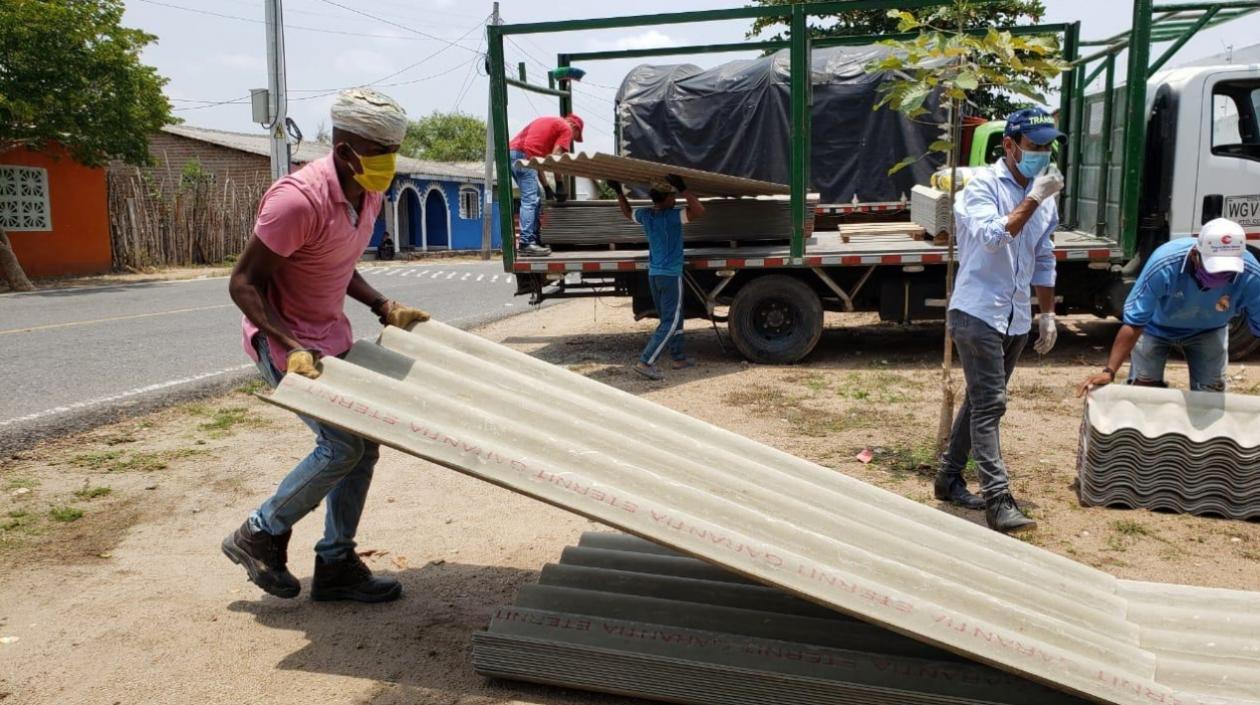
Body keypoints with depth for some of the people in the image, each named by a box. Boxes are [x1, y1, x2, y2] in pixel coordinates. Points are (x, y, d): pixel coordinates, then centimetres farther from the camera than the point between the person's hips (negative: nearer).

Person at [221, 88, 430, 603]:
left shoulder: (369, 194, 0)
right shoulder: (299, 199, -27)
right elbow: (243, 283, -22)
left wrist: (382, 307, 3)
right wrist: (292, 347, -32)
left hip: (332, 337, 9)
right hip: (284, 341, -9)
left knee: (364, 443, 6)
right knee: (342, 445, -13)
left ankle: (335, 565, 18)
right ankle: (259, 537, 11)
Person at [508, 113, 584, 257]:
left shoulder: (549, 123, 32)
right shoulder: (567, 128, 7)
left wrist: (547, 187, 26)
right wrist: (560, 185, 1)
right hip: (523, 155, -9)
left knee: (536, 199, 15)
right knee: (530, 200, -12)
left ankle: (534, 240, 15)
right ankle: (526, 244, -17)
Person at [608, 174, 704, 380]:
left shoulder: (645, 215, 4)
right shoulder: (671, 216, -17)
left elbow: (627, 212, 25)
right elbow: (699, 210, -27)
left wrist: (618, 192, 32)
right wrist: (683, 188, -26)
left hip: (653, 274, 8)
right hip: (670, 275, -8)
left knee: (670, 318, 19)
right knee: (670, 322, -6)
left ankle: (678, 357, 27)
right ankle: (645, 362, -14)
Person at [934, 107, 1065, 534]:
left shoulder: (1044, 198, 12)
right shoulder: (983, 185, -9)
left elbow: (1044, 261, 20)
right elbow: (992, 236, -26)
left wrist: (1047, 314, 18)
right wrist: (1033, 199, -23)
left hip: (1016, 319, 8)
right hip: (978, 312, -8)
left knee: (981, 401, 14)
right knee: (989, 405, -12)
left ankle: (949, 479, 26)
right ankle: (997, 501, -12)